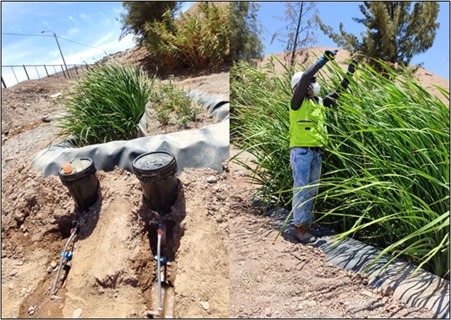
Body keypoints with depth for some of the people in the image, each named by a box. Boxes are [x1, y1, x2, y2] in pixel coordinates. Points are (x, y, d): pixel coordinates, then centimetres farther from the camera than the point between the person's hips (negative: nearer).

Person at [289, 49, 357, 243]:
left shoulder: (319, 102, 17)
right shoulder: (298, 102, -3)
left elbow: (339, 91, 25)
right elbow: (305, 76, -16)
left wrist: (351, 70, 21)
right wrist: (325, 58, -12)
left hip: (317, 153, 8)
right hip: (301, 152, -7)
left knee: (312, 190, 12)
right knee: (301, 189, -6)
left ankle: (307, 222, 24)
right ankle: (299, 227, 1)